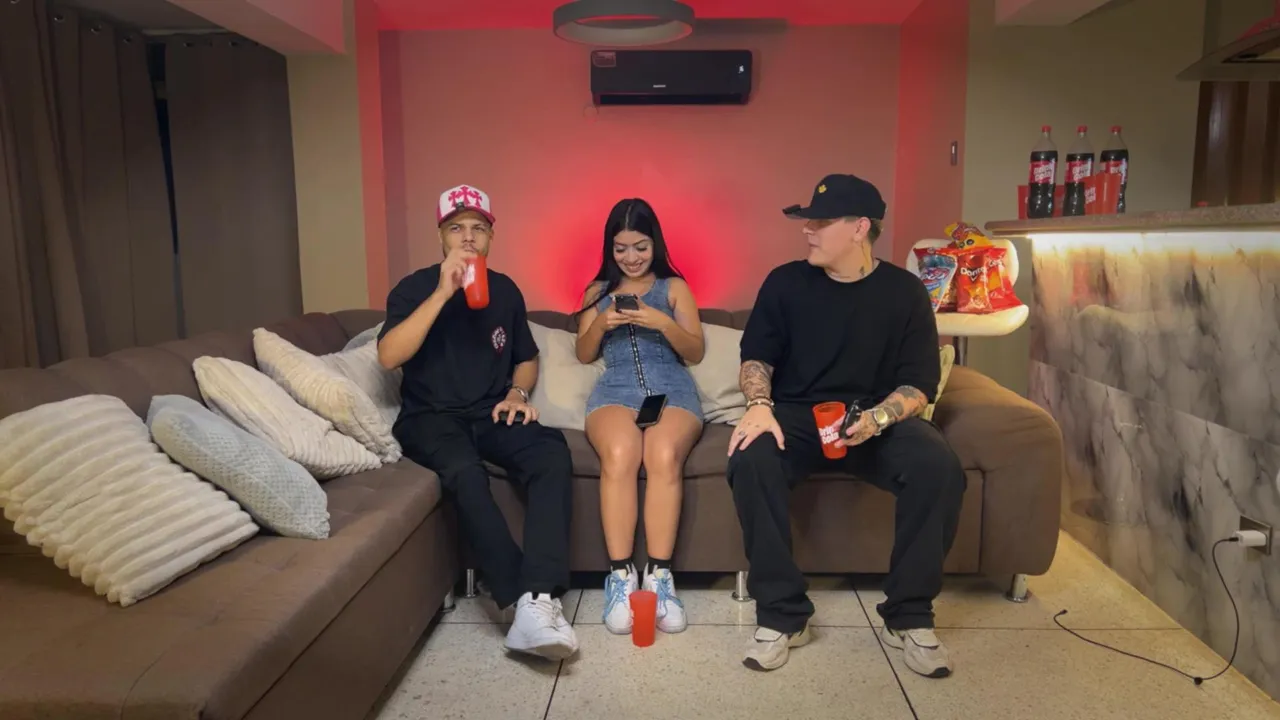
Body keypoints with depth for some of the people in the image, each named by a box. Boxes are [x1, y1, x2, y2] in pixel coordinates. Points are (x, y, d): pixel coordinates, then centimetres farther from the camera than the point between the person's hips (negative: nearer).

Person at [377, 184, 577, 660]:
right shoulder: (416, 287, -1)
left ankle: (538, 599, -38)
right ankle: (524, 600, -33)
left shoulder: (504, 290, 11)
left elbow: (526, 358, 23)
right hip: (430, 418, -3)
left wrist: (517, 393, 0)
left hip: (491, 415, 3)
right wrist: (442, 292, -22)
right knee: (465, 472, -37)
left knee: (552, 452, -29)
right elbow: (388, 356, -18)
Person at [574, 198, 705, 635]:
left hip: (671, 388, 0)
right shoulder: (597, 291, 20)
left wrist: (663, 323, -11)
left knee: (664, 456, -35)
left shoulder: (675, 287, 15)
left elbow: (695, 353, 7)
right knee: (619, 455, -35)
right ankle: (620, 576, -29)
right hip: (616, 389, 1)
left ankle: (659, 576, -28)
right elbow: (584, 355, 15)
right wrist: (601, 324, -5)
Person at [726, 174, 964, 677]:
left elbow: (920, 384, -3)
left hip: (881, 419, 0)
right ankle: (782, 615, -19)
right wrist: (760, 405, -16)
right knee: (750, 459, -32)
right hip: (798, 416, 0)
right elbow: (756, 356, 6)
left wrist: (877, 418, -24)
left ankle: (909, 616, -11)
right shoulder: (785, 283, 2)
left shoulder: (904, 291, 0)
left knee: (939, 468, -30)